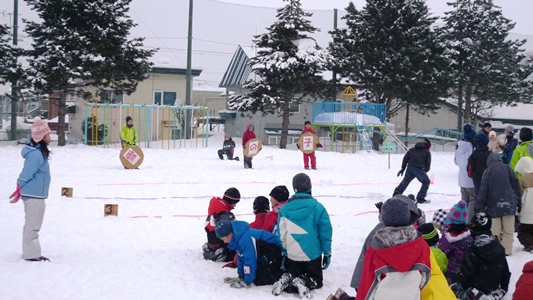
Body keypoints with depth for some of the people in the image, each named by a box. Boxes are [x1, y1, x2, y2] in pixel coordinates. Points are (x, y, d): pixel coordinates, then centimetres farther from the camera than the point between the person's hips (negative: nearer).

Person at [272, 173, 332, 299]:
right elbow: (325, 232, -8)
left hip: (292, 255, 2)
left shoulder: (285, 208, -3)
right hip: (312, 254, -2)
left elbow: (281, 234, 3)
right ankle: (304, 282, -18)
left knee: (291, 275, 24)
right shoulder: (317, 207, -12)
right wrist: (327, 253, 3)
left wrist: (284, 252, 15)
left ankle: (287, 279, -12)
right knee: (316, 280, 15)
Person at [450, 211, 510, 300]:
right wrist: (504, 287, 21)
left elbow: (466, 270, -22)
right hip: (494, 285, 6)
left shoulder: (473, 249, -21)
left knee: (453, 288, 10)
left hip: (478, 287, -6)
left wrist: (457, 276, -2)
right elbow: (505, 269, 9)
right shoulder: (498, 246, 1)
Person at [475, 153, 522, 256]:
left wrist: (479, 206, -2)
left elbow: (483, 189, -5)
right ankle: (507, 250, 8)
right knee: (508, 230, 6)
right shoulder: (508, 168, 4)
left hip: (494, 204, -1)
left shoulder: (488, 171, -2)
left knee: (496, 230, 5)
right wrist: (519, 202, 14)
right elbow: (516, 185, 7)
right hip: (509, 204, 2)